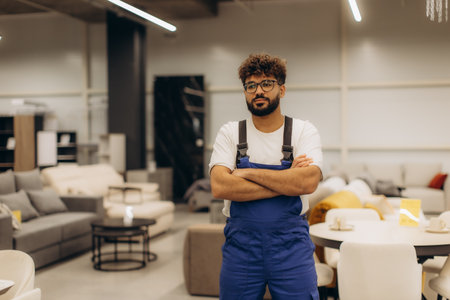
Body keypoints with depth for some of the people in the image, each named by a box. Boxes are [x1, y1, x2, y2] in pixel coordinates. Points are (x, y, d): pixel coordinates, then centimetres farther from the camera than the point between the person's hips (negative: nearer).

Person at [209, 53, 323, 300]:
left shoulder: (304, 131, 0)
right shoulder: (230, 133, 2)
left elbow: (307, 182, -17)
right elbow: (219, 186, -13)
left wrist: (249, 173, -14)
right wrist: (286, 183, -14)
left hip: (291, 246, -1)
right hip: (240, 244, 1)